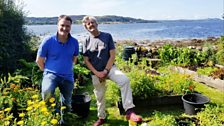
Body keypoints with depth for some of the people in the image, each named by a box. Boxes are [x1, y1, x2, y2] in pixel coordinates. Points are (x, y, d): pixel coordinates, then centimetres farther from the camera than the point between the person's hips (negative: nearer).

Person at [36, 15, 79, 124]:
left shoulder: (74, 42, -5)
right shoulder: (48, 41, -13)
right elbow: (39, 61, -1)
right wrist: (48, 71, 5)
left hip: (68, 77, 4)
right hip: (51, 74, -3)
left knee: (66, 104, 14)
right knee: (47, 92, -35)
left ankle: (63, 120, 46)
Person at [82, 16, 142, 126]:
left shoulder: (107, 36, -3)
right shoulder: (86, 41, 2)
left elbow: (112, 56, -6)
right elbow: (86, 61, 1)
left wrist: (105, 71, -13)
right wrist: (97, 73, -12)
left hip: (109, 68, -2)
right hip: (95, 72, 2)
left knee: (125, 80, -30)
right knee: (99, 97, 11)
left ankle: (129, 111, -28)